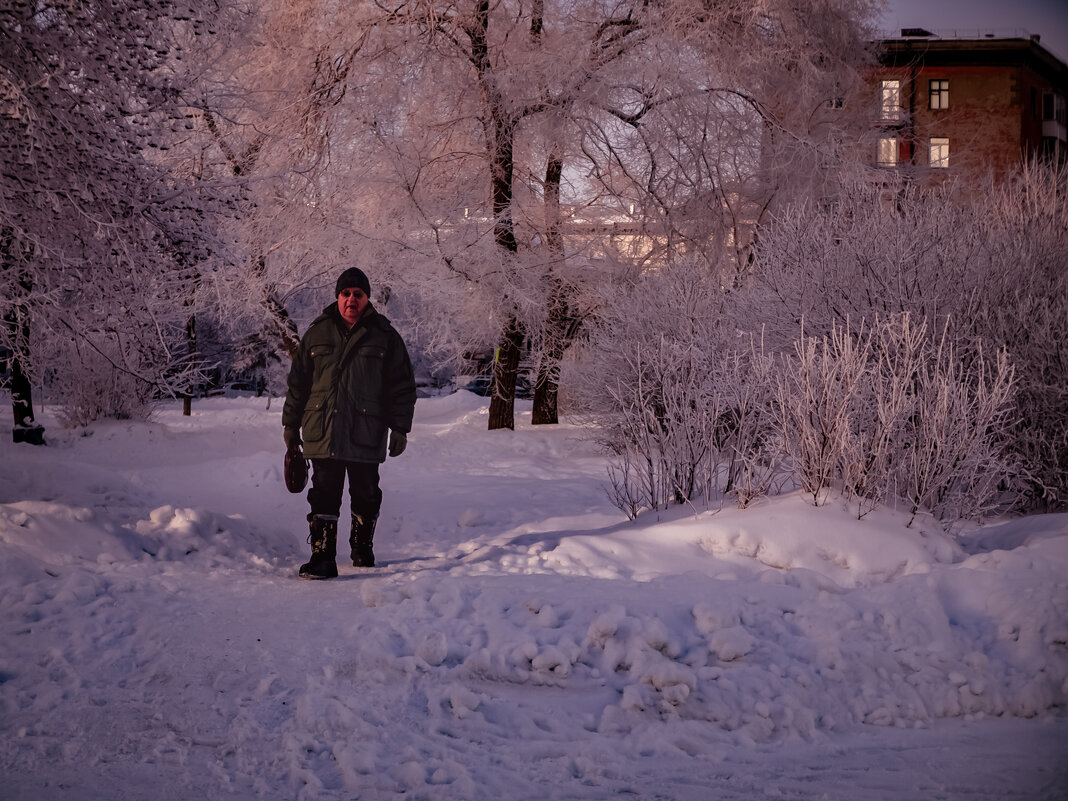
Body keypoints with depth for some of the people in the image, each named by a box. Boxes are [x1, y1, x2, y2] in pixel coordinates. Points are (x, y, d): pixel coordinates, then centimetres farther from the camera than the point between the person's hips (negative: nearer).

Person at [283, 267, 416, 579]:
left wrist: (400, 428, 0)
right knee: (324, 495, -2)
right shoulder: (317, 334, 8)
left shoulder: (385, 336, 4)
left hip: (366, 436, -1)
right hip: (322, 434, 1)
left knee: (366, 497, 9)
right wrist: (291, 425, 11)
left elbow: (402, 386, 5)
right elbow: (298, 382, 13)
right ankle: (322, 558, -1)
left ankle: (362, 549, 29)